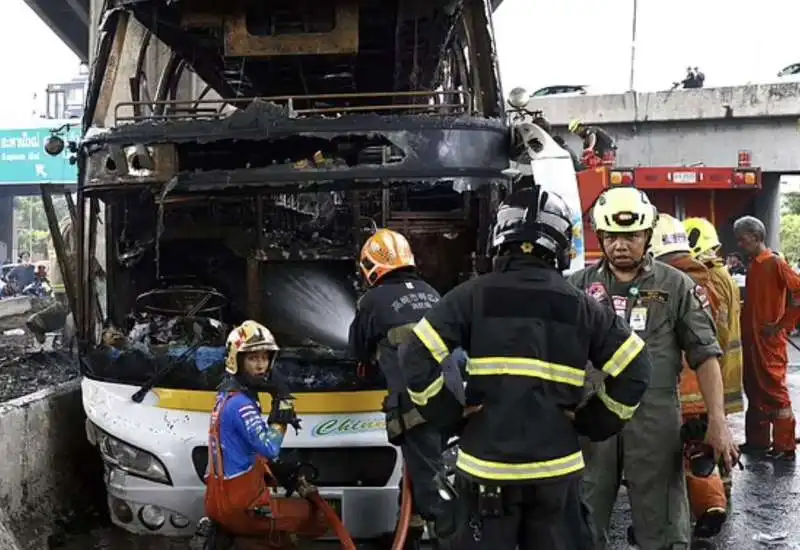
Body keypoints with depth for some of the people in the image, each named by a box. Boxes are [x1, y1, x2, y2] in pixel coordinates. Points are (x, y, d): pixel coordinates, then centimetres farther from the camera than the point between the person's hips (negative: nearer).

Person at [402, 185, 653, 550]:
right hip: (556, 466, 2)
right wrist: (593, 422, 9)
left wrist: (448, 414, 0)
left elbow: (419, 358, -11)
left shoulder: (474, 296, -5)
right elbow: (634, 368, 1)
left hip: (488, 465, -2)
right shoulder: (580, 306, 2)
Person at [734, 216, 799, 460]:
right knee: (754, 389, 14)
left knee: (775, 390, -2)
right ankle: (758, 440, 24)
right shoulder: (752, 265, 12)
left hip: (769, 340, -8)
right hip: (750, 338, 8)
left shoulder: (775, 263, -12)